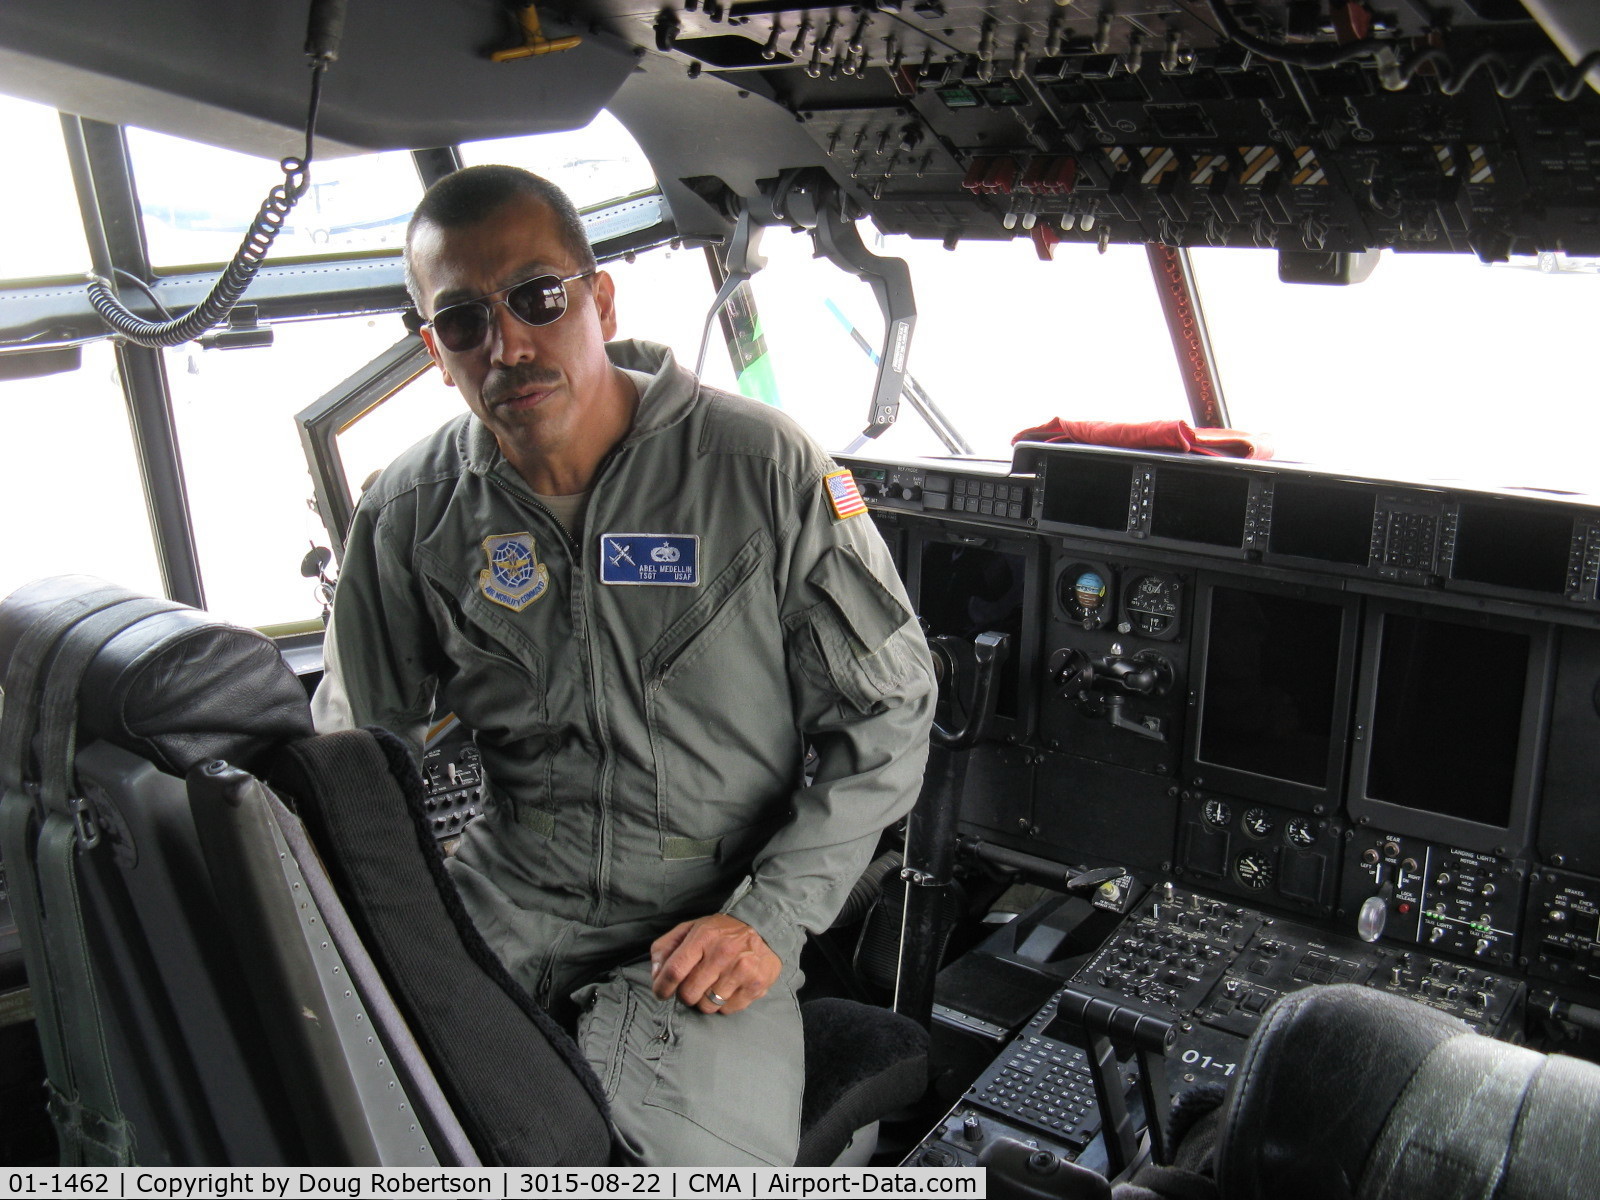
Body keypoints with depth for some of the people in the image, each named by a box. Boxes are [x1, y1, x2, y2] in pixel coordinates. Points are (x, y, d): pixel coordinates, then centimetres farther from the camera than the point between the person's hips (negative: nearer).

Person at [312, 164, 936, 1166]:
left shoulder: (761, 465, -11)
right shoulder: (411, 518, -1)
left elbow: (890, 707, -5)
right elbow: (355, 752, 12)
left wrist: (772, 917, -12)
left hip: (715, 906, -2)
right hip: (512, 887, 3)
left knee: (701, 1150, -28)